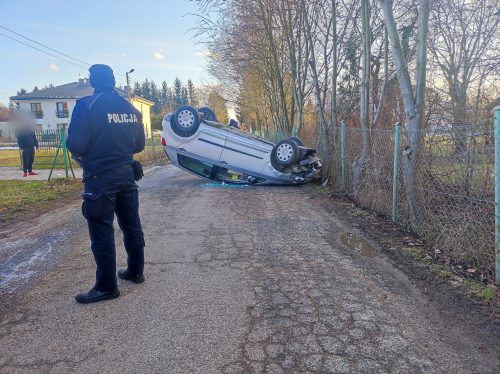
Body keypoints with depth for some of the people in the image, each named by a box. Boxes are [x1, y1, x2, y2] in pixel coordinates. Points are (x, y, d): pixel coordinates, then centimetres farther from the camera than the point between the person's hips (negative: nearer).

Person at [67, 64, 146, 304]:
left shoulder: (87, 105, -11)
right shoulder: (130, 108, 7)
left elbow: (76, 145, -16)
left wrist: (81, 157, 5)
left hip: (100, 177, -6)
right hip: (126, 174, 7)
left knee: (102, 233, 2)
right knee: (131, 226, 16)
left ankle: (107, 286, 10)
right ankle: (135, 271, 30)